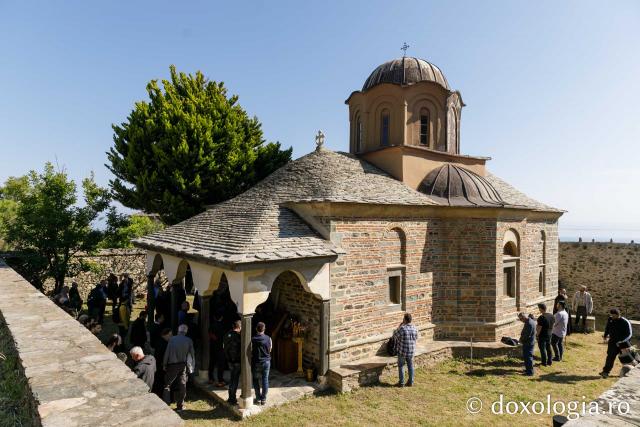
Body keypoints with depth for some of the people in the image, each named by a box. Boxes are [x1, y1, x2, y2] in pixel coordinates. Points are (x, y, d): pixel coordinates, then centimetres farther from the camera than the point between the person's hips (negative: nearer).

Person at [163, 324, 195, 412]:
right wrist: (190, 366, 7)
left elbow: (167, 353, -4)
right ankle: (180, 406, 15)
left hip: (172, 365, -1)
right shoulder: (189, 341, -2)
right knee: (182, 385, 10)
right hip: (183, 365, 1)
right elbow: (192, 354, -1)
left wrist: (164, 365, 7)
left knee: (167, 384, 11)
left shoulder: (172, 339, -5)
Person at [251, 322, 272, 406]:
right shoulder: (268, 338, -9)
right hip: (266, 361, 2)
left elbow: (250, 351, -7)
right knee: (265, 380, 12)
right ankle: (264, 398, 18)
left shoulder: (252, 339, -15)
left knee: (255, 380, 15)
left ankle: (258, 398, 19)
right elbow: (270, 350, 1)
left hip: (256, 362, -1)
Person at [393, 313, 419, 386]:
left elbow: (395, 335, -5)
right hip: (411, 351, 4)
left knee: (401, 366, 10)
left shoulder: (402, 328, -21)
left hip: (402, 351, -4)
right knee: (410, 366, 16)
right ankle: (410, 382, 22)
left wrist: (399, 326, -2)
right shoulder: (414, 328, -5)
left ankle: (401, 382, 14)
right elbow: (416, 339, 8)